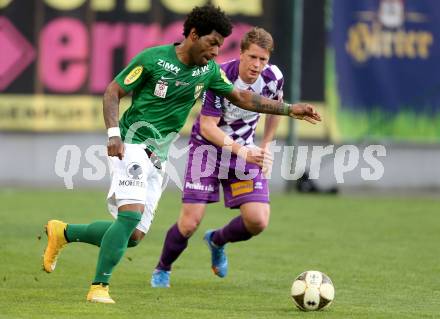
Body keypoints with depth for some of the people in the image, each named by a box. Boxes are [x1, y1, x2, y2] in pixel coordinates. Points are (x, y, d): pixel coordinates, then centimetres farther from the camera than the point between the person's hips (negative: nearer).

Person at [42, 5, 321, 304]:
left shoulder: (208, 70, 6)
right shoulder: (152, 58, -11)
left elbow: (242, 97, 15)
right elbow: (113, 92, -6)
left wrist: (290, 109, 10)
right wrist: (113, 133, -20)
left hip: (158, 156, 7)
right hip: (132, 144, -7)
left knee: (134, 235, 3)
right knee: (132, 213, -24)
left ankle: (63, 232, 21)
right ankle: (99, 287, -17)